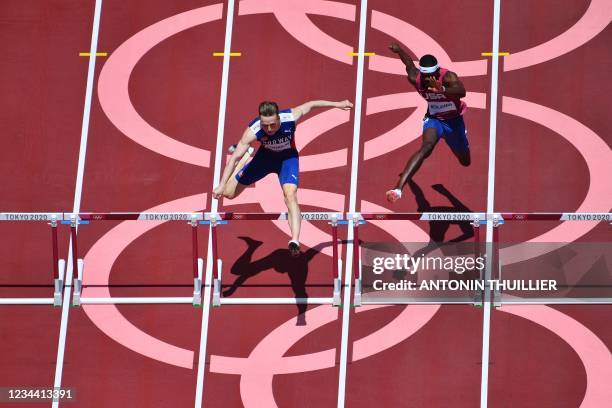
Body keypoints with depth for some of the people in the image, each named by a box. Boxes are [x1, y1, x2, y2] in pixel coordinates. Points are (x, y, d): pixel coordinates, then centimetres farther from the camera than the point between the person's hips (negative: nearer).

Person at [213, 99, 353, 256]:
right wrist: (221, 185, -30)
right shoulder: (253, 130, -35)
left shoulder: (290, 117, -34)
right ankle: (246, 155, 36)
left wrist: (337, 104, -2)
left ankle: (295, 241, -30)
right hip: (265, 156, 1)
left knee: (290, 195, -28)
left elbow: (311, 104, -14)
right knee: (229, 193, 8)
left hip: (288, 157, -1)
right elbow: (234, 158, -28)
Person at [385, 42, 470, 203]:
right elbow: (409, 63, 5)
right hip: (433, 119, 0)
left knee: (465, 161, 19)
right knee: (427, 147, -32)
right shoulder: (415, 79, -19)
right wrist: (398, 49, 23)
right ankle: (398, 188, -46)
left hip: (454, 120, 0)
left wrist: (442, 90, -71)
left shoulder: (448, 77, -30)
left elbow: (462, 92, -52)